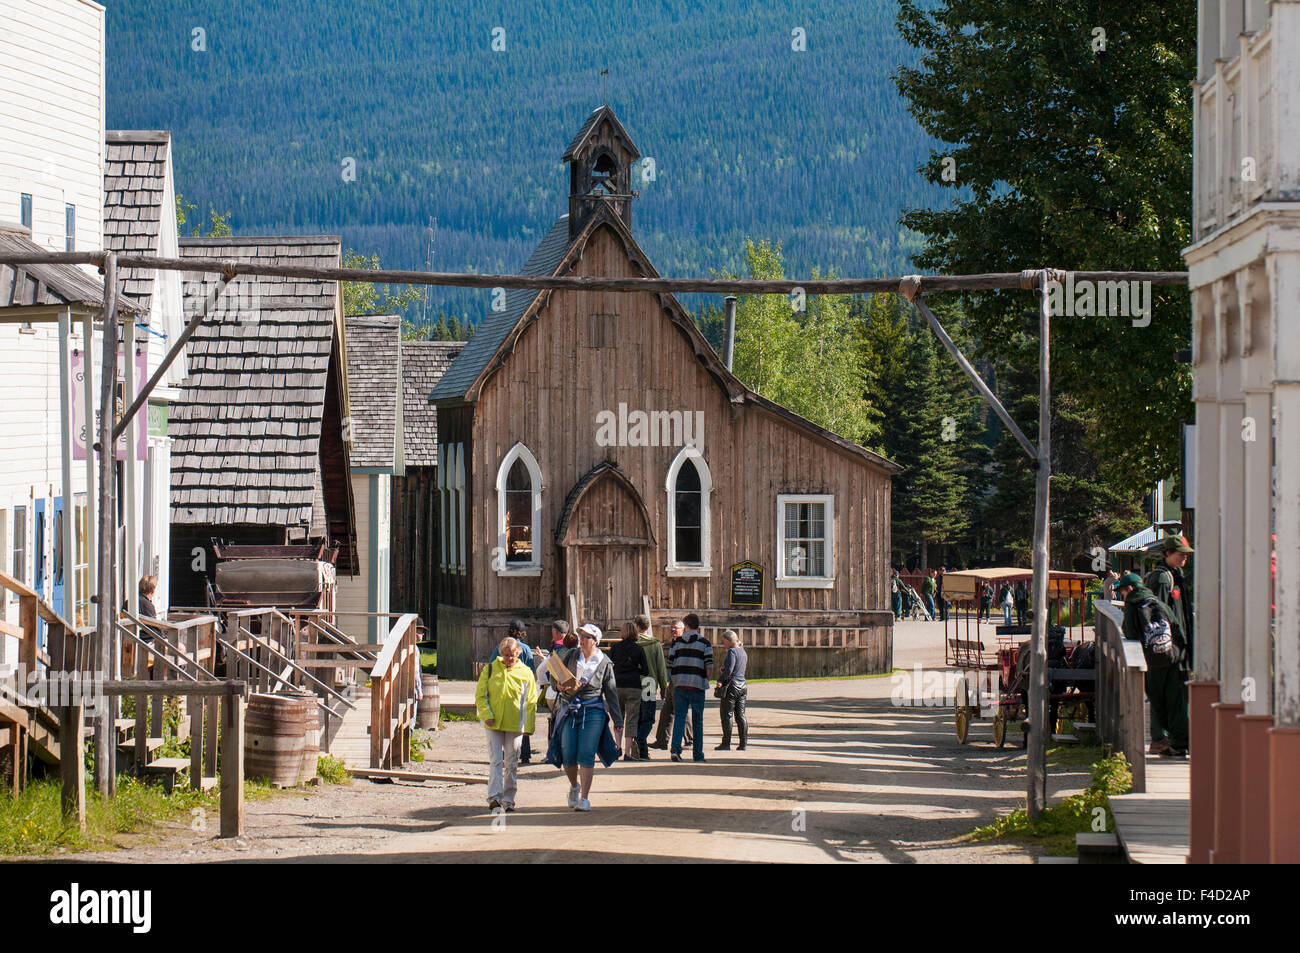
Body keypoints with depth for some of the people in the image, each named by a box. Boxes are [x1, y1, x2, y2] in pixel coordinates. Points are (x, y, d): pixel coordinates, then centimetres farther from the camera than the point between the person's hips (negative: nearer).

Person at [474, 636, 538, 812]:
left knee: (512, 763, 6)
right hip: (494, 724, -1)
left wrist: (528, 726, 1)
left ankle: (508, 799, 13)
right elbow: (480, 695, 5)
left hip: (515, 725, 1)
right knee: (496, 760, -9)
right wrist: (486, 715, -9)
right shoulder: (490, 669, 4)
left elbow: (531, 702, 7)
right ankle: (494, 796, -15)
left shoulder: (526, 673, 4)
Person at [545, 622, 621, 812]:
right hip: (569, 709, 2)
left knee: (586, 755, -10)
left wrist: (618, 721, 5)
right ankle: (574, 786, 28)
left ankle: (584, 798, -6)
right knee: (568, 756, 0)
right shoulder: (570, 655, 8)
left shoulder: (604, 662, 3)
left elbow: (611, 692, 6)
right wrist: (560, 686, -11)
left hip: (593, 711, -2)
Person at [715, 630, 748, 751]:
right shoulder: (743, 652, 14)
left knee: (726, 715, -1)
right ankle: (743, 744, 7)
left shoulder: (732, 652, -13)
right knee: (741, 716, 8)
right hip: (742, 685, 8)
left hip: (731, 686, -8)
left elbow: (729, 670, -21)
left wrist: (720, 680, -8)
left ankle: (726, 743, 0)